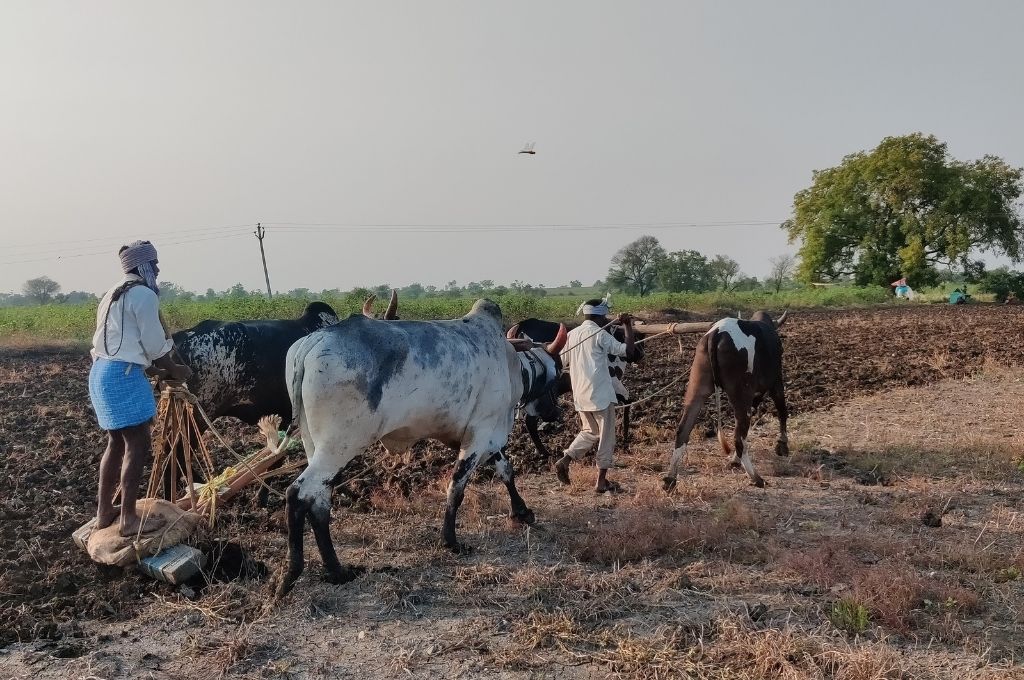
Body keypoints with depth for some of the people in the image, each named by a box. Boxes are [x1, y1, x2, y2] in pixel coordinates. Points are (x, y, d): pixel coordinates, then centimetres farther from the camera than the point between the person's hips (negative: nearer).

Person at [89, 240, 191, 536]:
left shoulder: (117, 293, 20)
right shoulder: (144, 294, -10)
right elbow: (155, 346, -11)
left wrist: (163, 369, 18)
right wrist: (174, 370, 5)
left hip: (103, 371, 10)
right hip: (123, 375, -10)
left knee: (117, 442, 18)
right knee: (139, 444, -4)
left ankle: (104, 511, 25)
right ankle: (129, 518, -1)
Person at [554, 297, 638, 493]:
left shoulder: (572, 334, 7)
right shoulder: (600, 334, -11)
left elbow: (562, 361, 12)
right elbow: (628, 351, -15)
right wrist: (628, 327, -6)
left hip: (580, 394, 7)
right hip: (601, 394, -6)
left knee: (590, 432, 22)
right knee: (606, 436, 5)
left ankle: (564, 460, 6)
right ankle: (602, 481, 8)